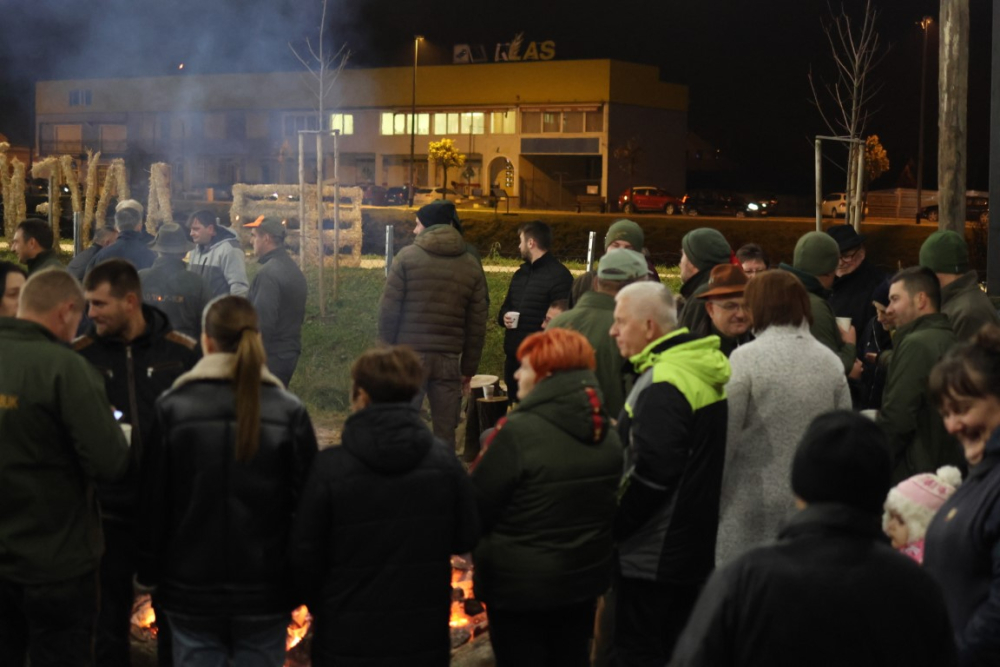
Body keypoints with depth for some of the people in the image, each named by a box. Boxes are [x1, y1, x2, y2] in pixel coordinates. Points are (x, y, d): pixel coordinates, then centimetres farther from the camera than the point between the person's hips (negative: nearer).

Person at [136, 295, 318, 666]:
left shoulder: (171, 408, -7)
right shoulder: (290, 412, -6)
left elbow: (152, 500, -3)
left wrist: (148, 573, 9)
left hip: (191, 591, 0)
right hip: (266, 593, 0)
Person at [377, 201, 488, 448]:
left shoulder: (407, 256, -1)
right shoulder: (471, 265, 8)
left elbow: (388, 309, -5)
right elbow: (477, 323, 7)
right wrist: (469, 368, 13)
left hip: (410, 354, -2)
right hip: (449, 358, 2)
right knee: (445, 433, 6)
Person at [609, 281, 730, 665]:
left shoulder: (663, 384, -21)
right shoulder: (703, 367, 9)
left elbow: (650, 474, -25)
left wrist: (613, 525, -14)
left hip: (654, 554, -10)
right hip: (696, 543, 10)